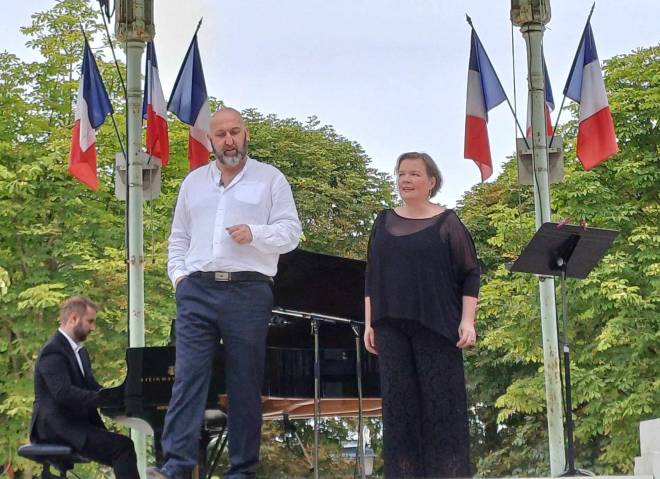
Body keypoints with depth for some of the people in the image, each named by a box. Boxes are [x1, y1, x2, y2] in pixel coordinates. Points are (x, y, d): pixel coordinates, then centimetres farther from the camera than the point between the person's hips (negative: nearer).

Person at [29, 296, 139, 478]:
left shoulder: (80, 351, 20)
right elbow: (64, 393, -24)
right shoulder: (53, 351, -12)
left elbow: (92, 387, 18)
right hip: (57, 429, -9)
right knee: (123, 447, -23)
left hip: (78, 422, 9)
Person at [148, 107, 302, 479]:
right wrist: (179, 274, 5)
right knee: (188, 377, -7)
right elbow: (179, 237, 21)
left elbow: (290, 232, 1)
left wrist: (254, 233, -16)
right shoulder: (194, 182, 19)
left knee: (245, 384, 1)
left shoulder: (270, 179, 7)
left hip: (249, 291, -2)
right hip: (197, 291, 3)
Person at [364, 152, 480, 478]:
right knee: (399, 402, 1)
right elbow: (372, 276, 14)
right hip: (392, 326, 3)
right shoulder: (384, 222, 13)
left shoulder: (447, 223, 2)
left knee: (442, 401, -4)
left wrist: (467, 321, -10)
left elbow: (470, 275, 0)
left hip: (436, 326, -3)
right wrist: (369, 322, 8)